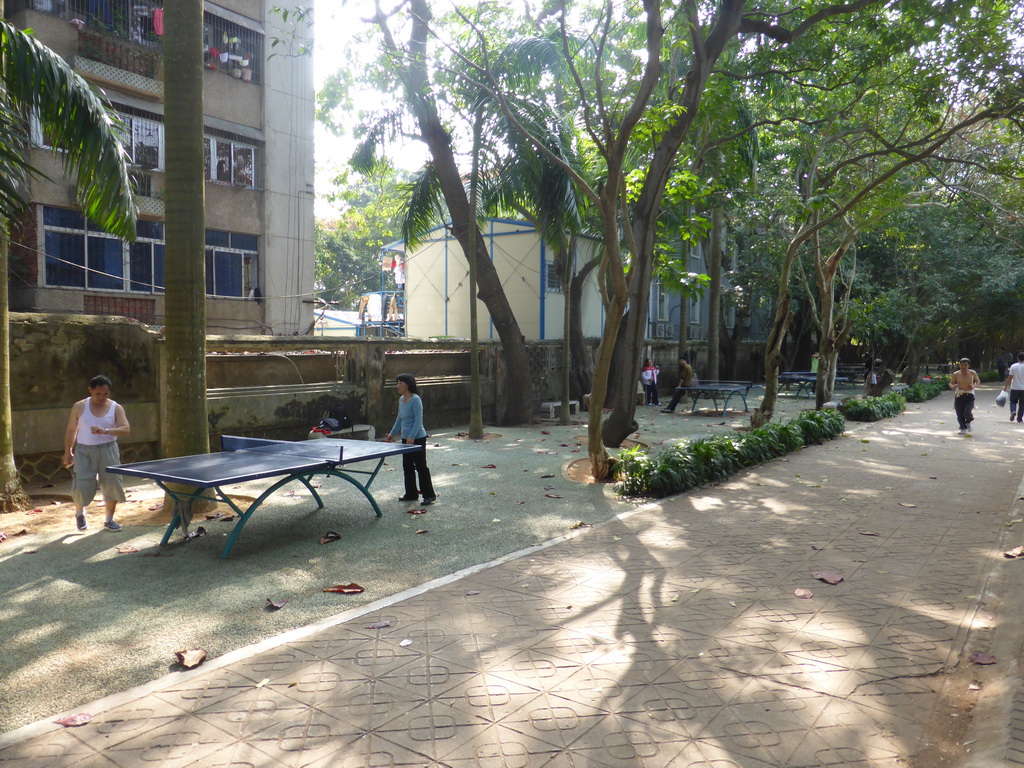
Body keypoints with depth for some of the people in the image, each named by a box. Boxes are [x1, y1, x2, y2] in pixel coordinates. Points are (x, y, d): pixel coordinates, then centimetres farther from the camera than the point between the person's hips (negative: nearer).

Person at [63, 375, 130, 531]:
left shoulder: (116, 408, 0)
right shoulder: (79, 407, 2)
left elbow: (126, 429, -11)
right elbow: (71, 430, 10)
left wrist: (105, 431, -26)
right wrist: (68, 452, 9)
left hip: (107, 450, 1)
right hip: (84, 451, 0)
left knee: (112, 484, -2)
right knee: (83, 486, -8)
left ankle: (109, 520, 16)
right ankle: (79, 513, 25)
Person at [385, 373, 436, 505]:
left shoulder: (415, 399, -17)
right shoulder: (401, 400, 9)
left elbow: (418, 420, -21)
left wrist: (411, 437, -26)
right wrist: (392, 433, 19)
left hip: (417, 438, -9)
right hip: (406, 438, 9)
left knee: (421, 466, -3)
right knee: (407, 467, 13)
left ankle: (429, 495, 6)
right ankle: (411, 494, 24)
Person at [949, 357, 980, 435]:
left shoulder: (973, 373, 1)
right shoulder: (956, 374, -2)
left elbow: (978, 381, 17)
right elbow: (950, 383, 5)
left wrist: (974, 386, -4)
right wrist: (953, 386, -19)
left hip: (969, 396, -1)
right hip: (959, 396, 1)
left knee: (967, 413, -15)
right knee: (960, 415, 1)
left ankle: (968, 422, 20)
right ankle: (963, 428, 23)